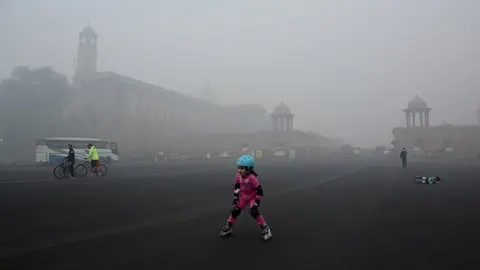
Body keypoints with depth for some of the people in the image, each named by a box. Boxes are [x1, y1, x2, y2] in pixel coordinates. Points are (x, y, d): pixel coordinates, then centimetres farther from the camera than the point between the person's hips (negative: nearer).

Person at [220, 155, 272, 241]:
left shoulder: (252, 178, -33)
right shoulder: (238, 176, -15)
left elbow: (259, 190, -27)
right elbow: (237, 186, 4)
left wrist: (257, 202, -24)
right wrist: (235, 197, 2)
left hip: (252, 197, -6)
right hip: (243, 197, 6)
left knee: (254, 212, -22)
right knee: (235, 210, 6)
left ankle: (265, 228, -7)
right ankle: (229, 227, 26)